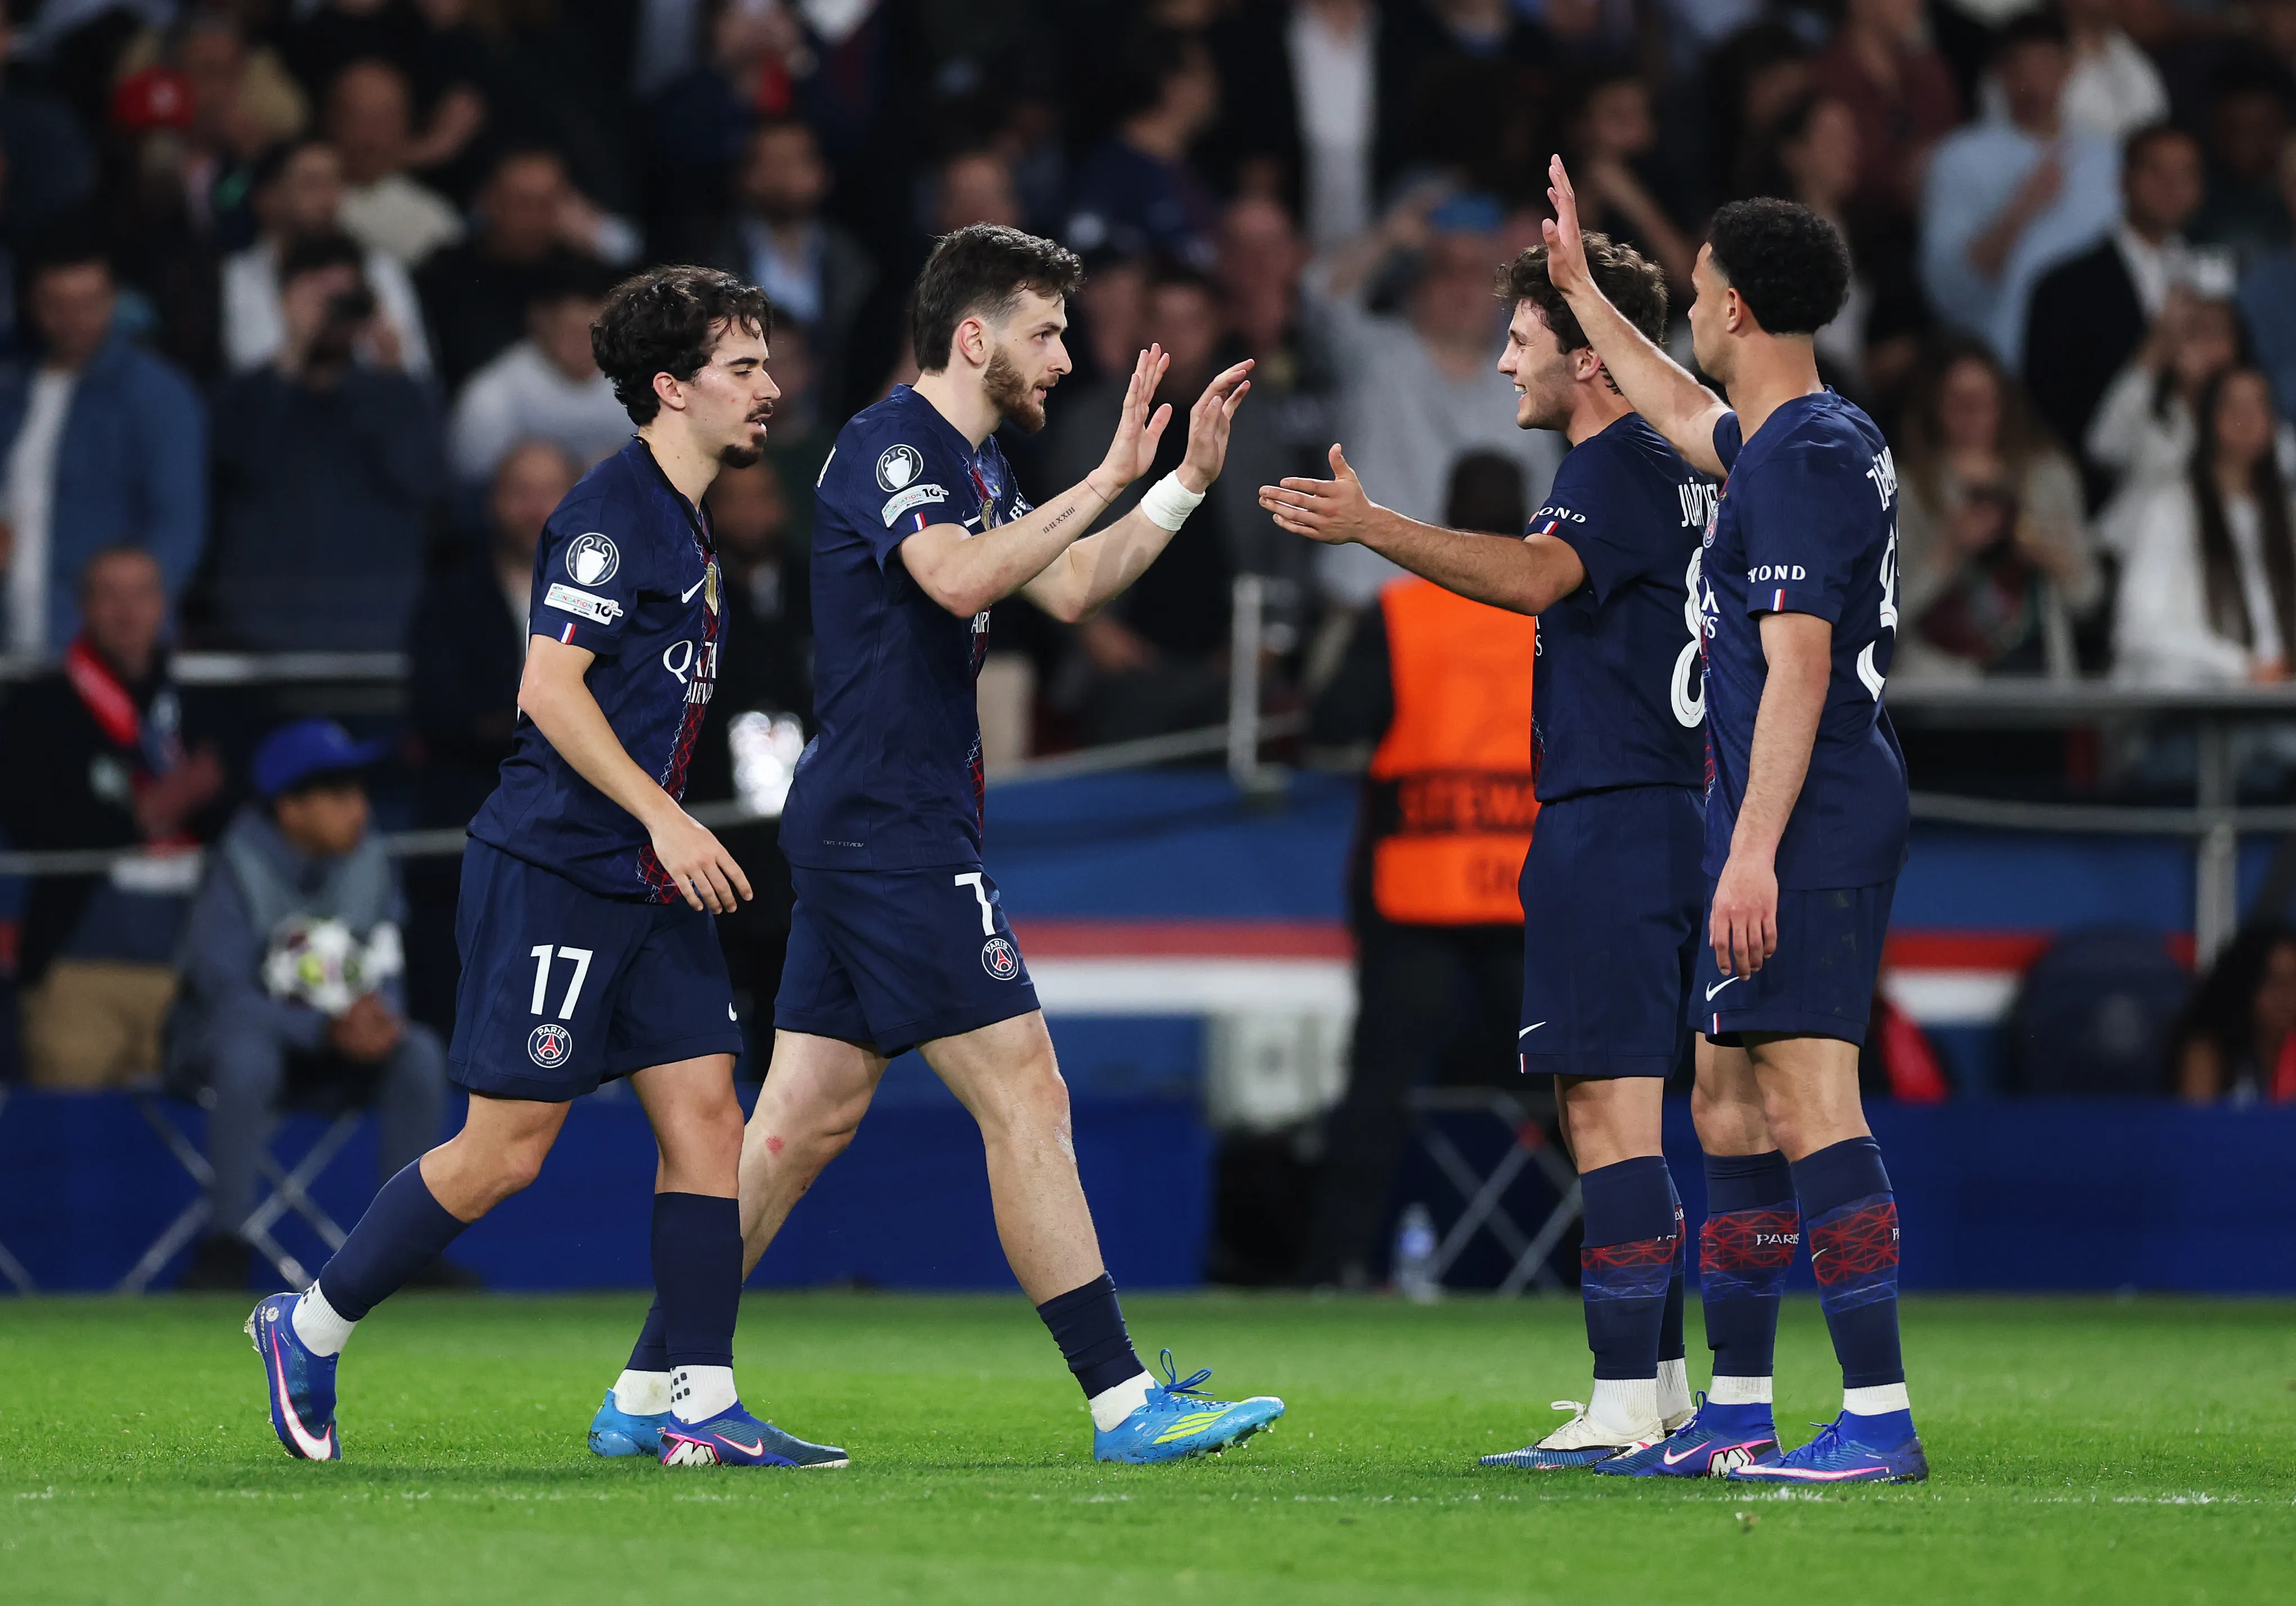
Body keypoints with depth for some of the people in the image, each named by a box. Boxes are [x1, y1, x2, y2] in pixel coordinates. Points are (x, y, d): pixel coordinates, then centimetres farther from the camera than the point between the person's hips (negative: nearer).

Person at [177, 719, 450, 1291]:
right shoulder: (239, 871, -17)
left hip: (336, 1039, 5)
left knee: (420, 1052, -22)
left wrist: (379, 1017, -27)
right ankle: (224, 1245, -32)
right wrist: (328, 1030, -34)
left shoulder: (369, 863, -1)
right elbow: (226, 993, -23)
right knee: (247, 1055, -39)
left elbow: (387, 977, 0)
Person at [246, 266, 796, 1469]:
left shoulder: (681, 524, 17)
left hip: (643, 882, 9)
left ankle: (700, 1405, 0)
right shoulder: (611, 512, -12)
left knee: (706, 1114, 0)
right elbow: (549, 688, -20)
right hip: (551, 872, -9)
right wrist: (663, 818, -21)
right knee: (505, 1151, -5)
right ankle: (308, 1330, 11)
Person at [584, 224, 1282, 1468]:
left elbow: (1067, 588, 27)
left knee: (808, 1120, 10)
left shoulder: (969, 464, 18)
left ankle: (647, 1392, 11)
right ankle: (1123, 1402, -9)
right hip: (893, 838, -10)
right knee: (1024, 1098, -9)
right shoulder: (889, 444, -13)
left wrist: (1187, 482, 18)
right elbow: (959, 576, -30)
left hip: (864, 838, 10)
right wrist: (1106, 479, -27)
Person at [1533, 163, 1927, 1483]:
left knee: (1811, 1098, -16)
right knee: (1729, 1095, 15)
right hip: (1811, 825, 11)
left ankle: (1881, 1420, -21)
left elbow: (1796, 667, -21)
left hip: (1806, 826, -11)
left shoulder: (1802, 460, -14)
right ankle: (1737, 1411, 22)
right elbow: (1683, 415, 39)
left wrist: (1754, 849, -24)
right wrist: (1581, 289, 47)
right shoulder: (1820, 438, 17)